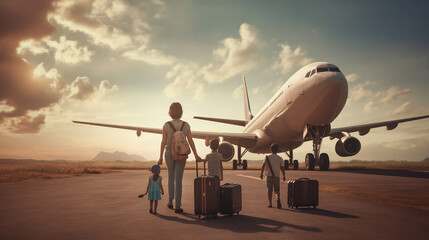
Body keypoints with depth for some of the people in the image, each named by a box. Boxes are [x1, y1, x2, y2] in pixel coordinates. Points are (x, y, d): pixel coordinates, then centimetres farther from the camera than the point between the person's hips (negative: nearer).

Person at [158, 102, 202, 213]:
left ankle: (170, 201, 23)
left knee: (171, 176, 22)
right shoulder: (186, 125, -7)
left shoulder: (166, 125, -10)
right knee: (178, 179, 1)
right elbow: (190, 141, -8)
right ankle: (177, 206, -3)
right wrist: (196, 155, -2)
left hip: (169, 154, 0)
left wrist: (160, 157, -4)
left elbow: (163, 142, -10)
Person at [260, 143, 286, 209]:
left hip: (269, 176, -1)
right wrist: (284, 176, 13)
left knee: (269, 190, 8)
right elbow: (282, 168, 3)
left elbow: (263, 166, -5)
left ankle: (270, 203, 10)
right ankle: (278, 198, -22)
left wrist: (261, 174, 5)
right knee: (277, 190, 6)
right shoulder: (280, 158, 3)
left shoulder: (268, 158, -1)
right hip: (277, 176, 1)